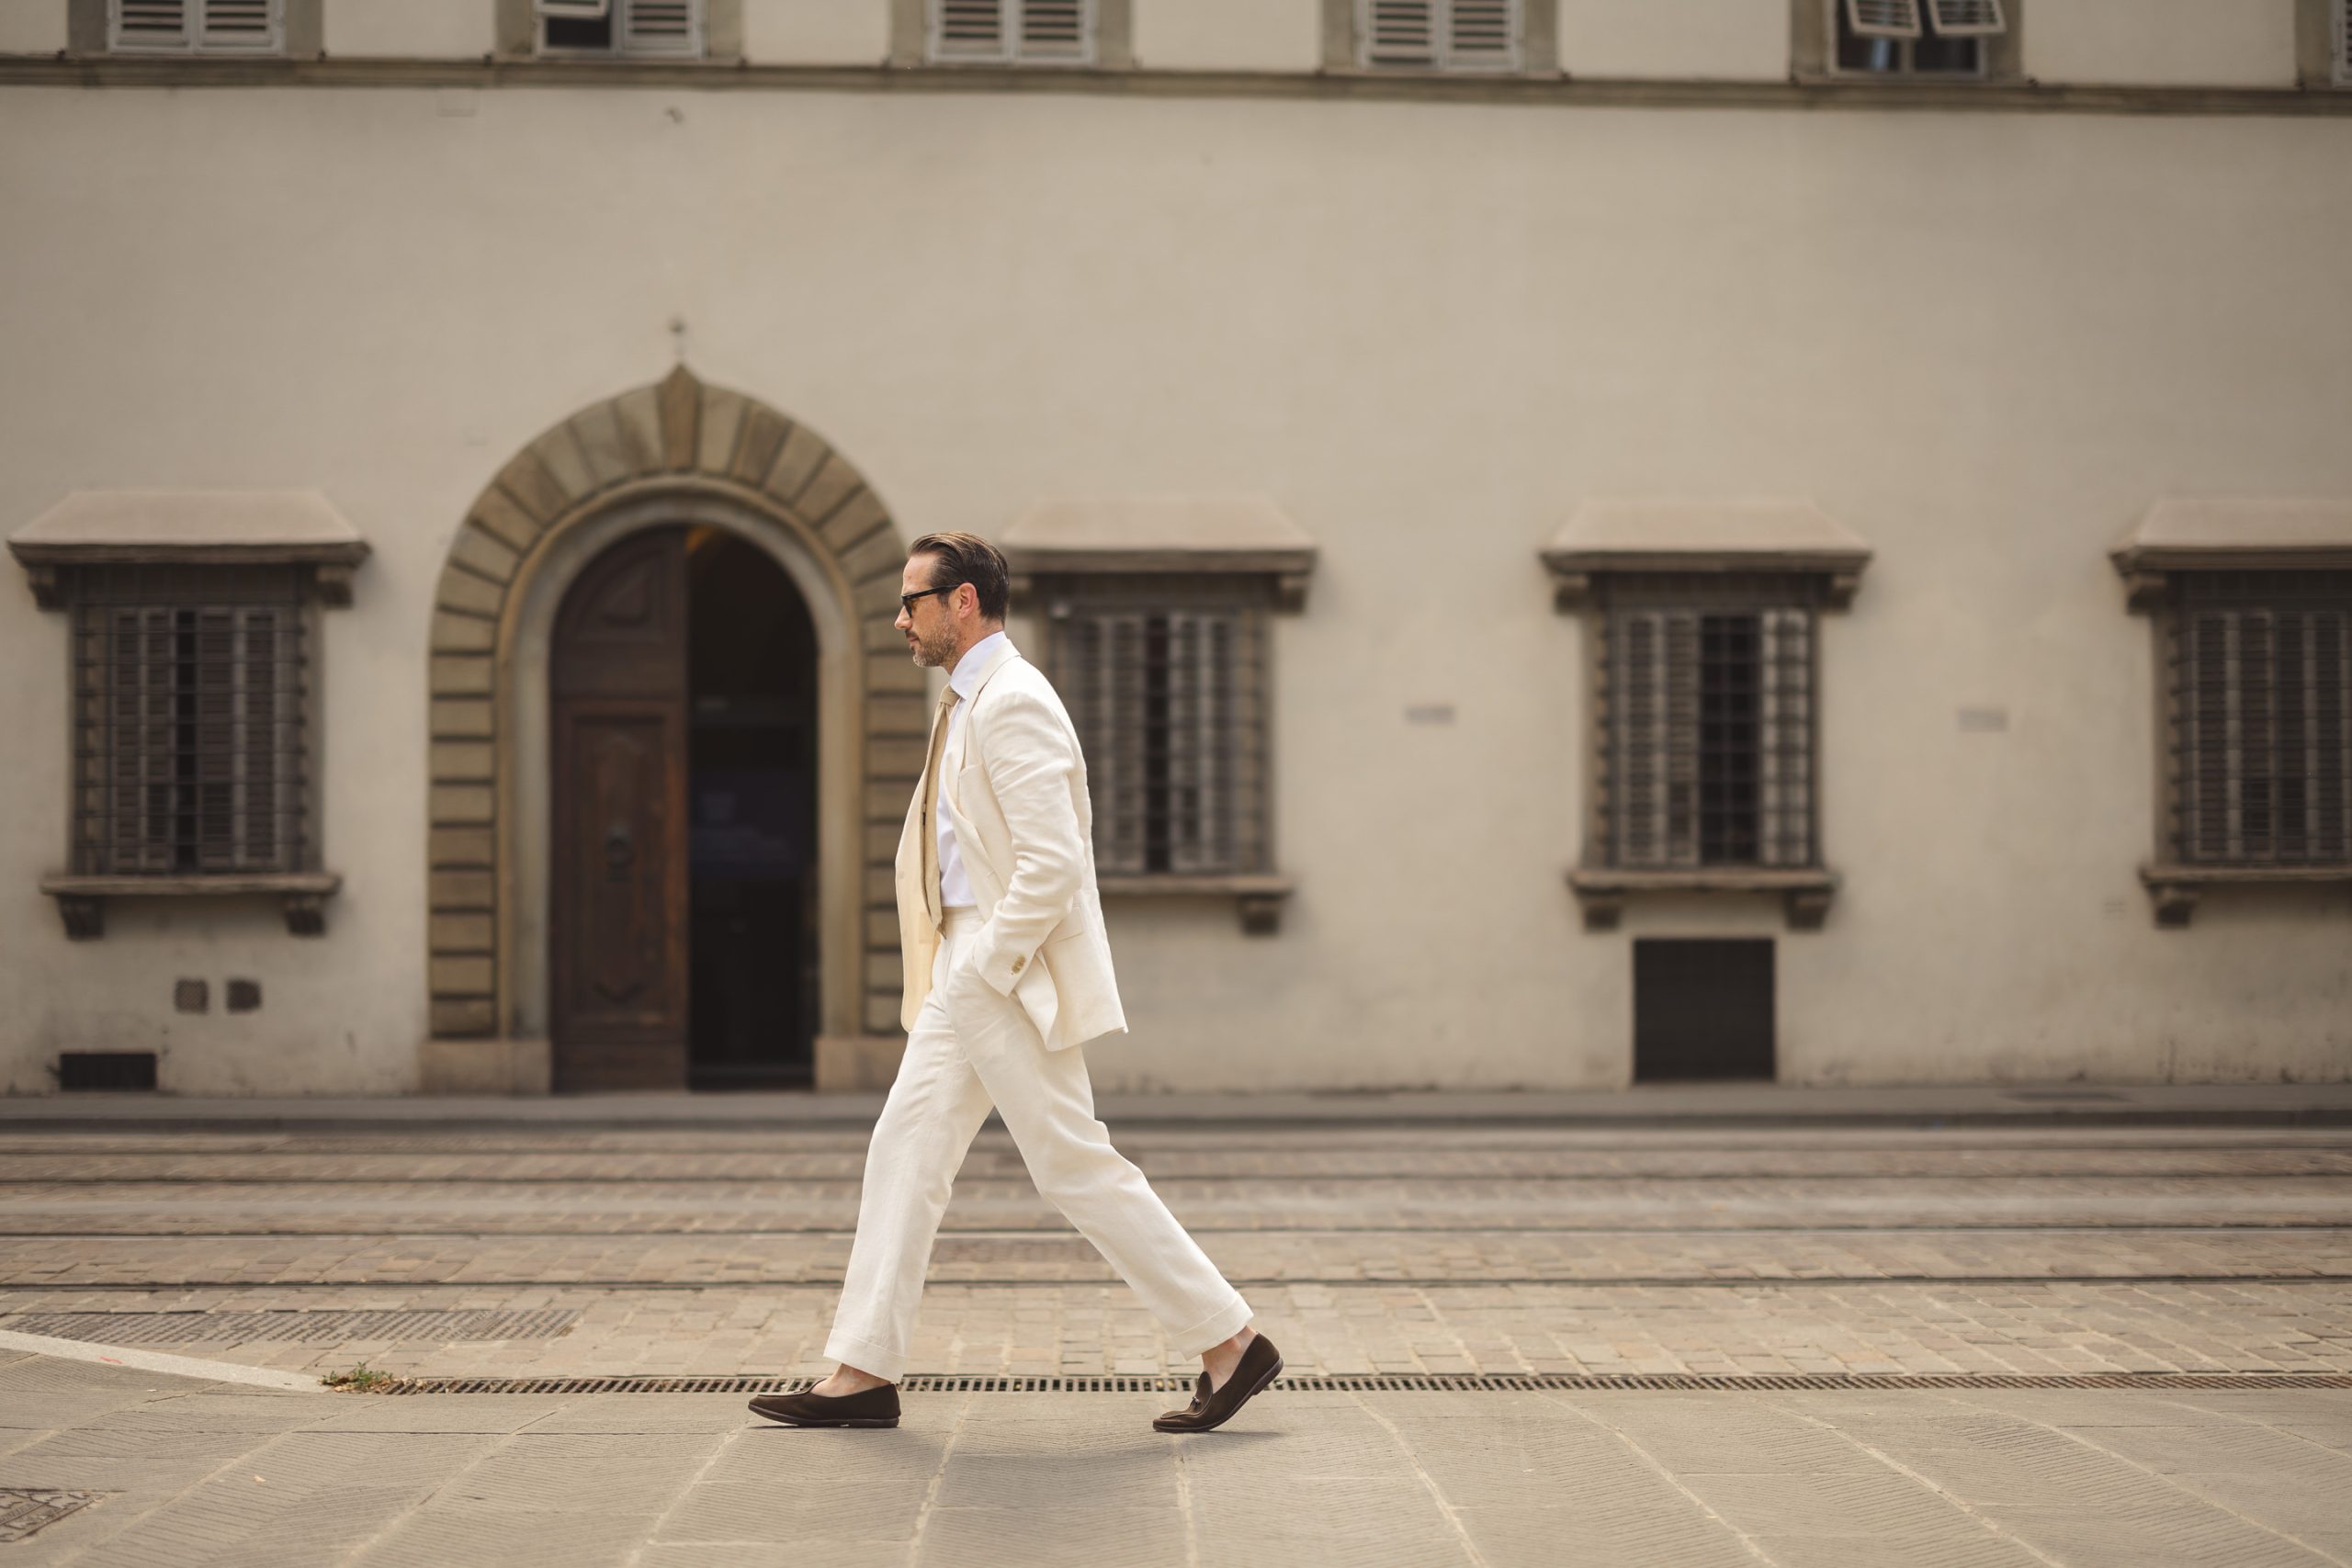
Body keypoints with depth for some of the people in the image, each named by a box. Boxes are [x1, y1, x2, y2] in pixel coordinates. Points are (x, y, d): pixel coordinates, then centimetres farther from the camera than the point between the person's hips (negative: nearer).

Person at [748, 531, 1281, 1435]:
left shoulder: (1012, 702, -16)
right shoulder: (968, 704, 16)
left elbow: (1053, 863, -24)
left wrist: (984, 971, -18)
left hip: (1012, 979, -10)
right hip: (968, 972, 10)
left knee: (1076, 1167, -6)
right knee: (905, 1151, 8)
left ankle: (1229, 1343, 3)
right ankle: (864, 1374, 11)